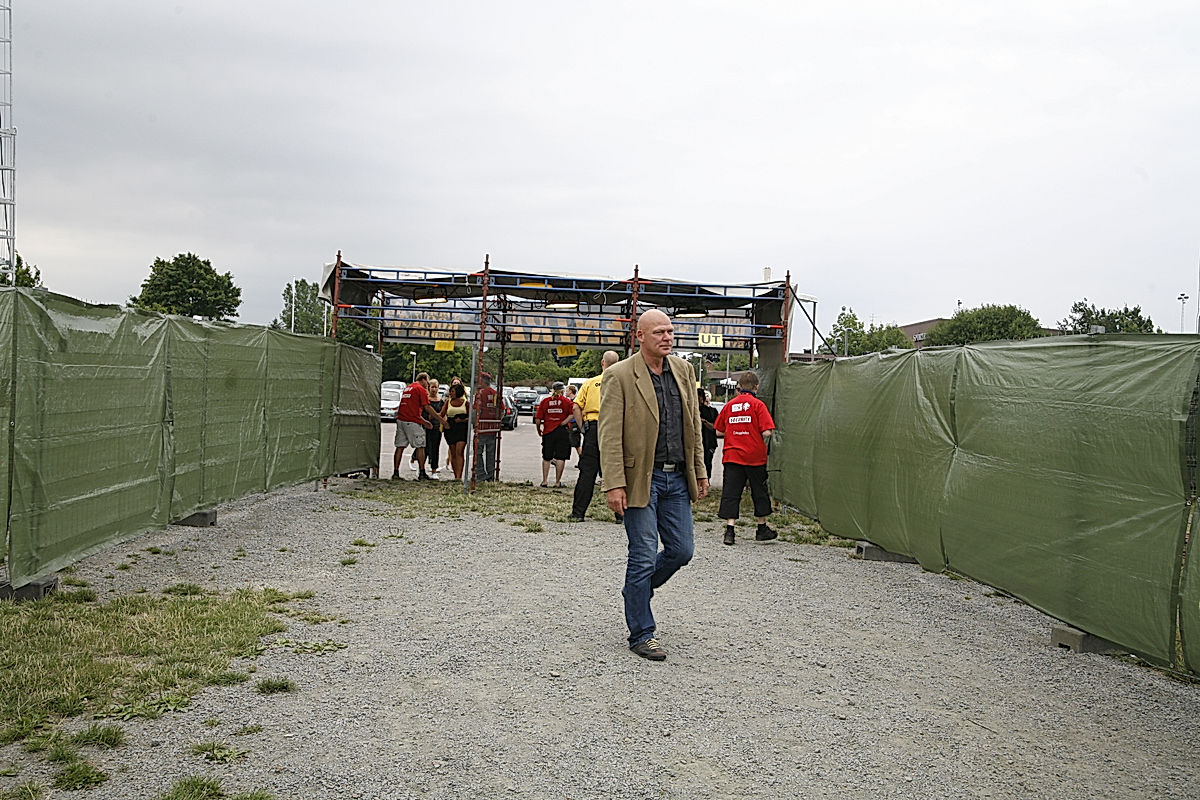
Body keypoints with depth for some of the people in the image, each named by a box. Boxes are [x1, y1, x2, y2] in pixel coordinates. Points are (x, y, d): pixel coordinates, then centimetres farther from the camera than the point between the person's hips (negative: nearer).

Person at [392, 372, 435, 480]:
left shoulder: (407, 388, 21)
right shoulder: (421, 389, -4)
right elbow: (427, 407, -9)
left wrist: (423, 421, 27)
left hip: (400, 420, 7)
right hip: (412, 422, -7)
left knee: (400, 447, 6)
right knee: (420, 447, 2)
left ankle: (395, 472, 4)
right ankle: (422, 473, 3)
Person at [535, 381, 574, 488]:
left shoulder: (545, 401, 5)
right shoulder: (566, 401, 1)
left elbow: (537, 420, 1)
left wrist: (539, 430, 15)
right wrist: (563, 423, -12)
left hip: (548, 431, 2)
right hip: (562, 431, -2)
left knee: (546, 458, 13)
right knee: (560, 457, 1)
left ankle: (544, 481, 11)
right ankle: (557, 482, 0)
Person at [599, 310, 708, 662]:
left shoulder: (684, 370, 9)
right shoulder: (619, 376, -9)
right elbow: (610, 436, -12)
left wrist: (699, 471, 14)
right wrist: (614, 485, -18)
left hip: (677, 478, 6)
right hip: (642, 479, -6)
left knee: (682, 550, 9)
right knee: (643, 557, 0)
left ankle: (637, 590, 36)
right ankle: (641, 634, 13)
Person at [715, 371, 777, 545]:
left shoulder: (729, 405, 3)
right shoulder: (758, 405, -7)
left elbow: (719, 431, 9)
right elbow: (766, 433, -14)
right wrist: (761, 439, 8)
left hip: (732, 456, 2)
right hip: (755, 457, -2)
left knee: (730, 493, 3)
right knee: (759, 492, 13)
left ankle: (729, 530, -7)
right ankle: (762, 528, 24)